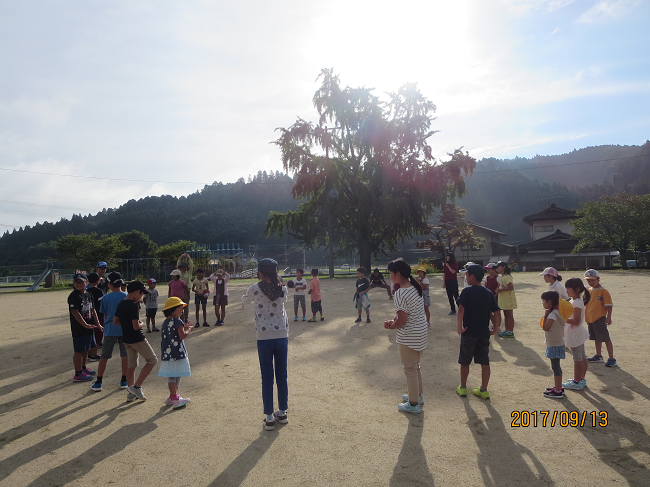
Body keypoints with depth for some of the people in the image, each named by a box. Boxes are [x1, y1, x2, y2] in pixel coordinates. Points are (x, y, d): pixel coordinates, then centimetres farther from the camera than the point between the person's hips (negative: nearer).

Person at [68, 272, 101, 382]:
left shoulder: (88, 295, 11)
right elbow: (75, 312, -19)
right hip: (78, 329, -8)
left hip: (89, 327, 8)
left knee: (86, 349, 19)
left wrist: (97, 324, 7)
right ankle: (78, 374, 4)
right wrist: (85, 325, -21)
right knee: (79, 351, -3)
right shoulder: (73, 296, -14)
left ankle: (83, 368, 33)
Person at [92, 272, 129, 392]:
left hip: (110, 330, 0)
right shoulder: (127, 297, -4)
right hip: (124, 330, 0)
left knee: (104, 357, 8)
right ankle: (124, 381, 13)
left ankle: (98, 382, 12)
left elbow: (105, 315, 3)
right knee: (125, 356, 9)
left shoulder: (106, 298, -4)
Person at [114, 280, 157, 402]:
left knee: (131, 364, 15)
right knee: (152, 360, 5)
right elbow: (136, 326, -25)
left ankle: (131, 393, 20)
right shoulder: (133, 305, -22)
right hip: (137, 338, -9)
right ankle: (136, 386, 1)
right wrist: (142, 324, -5)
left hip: (126, 339, 9)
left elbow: (115, 321, 12)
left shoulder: (121, 304, 5)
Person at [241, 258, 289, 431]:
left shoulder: (255, 289, -7)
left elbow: (244, 301, 14)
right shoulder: (282, 289, 0)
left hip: (264, 338, -2)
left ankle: (269, 418, 13)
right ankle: (282, 412, 27)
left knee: (267, 378, 6)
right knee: (282, 376, 14)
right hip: (282, 336, 3)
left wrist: (244, 300, 38)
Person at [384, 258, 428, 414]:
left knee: (410, 369, 7)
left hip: (408, 336, -9)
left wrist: (391, 326, -6)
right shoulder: (415, 286, 4)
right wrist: (393, 321, 1)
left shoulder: (400, 293, -25)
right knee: (415, 366, 24)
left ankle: (414, 404, 20)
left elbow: (402, 320, -25)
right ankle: (418, 395, 40)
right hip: (421, 331, 9)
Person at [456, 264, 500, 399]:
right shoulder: (488, 293, 3)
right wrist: (495, 329, 10)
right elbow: (497, 314, 2)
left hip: (469, 332, -4)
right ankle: (484, 390, 18)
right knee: (485, 362, 12)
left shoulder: (467, 291, -12)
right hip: (484, 333, 4)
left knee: (465, 362, 11)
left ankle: (463, 388, 21)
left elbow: (461, 310, -23)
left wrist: (459, 327, -14)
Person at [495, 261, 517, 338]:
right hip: (503, 299, 9)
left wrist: (500, 290, -23)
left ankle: (510, 332, 4)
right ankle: (507, 330, 24)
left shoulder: (507, 277, -18)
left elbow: (511, 287, -25)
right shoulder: (499, 277, 11)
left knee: (509, 315, -2)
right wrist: (497, 290, -5)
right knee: (505, 314, 15)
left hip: (509, 299, -9)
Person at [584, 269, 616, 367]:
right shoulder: (589, 291, 10)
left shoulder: (603, 291, -11)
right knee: (597, 338, 18)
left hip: (600, 319, -7)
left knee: (606, 339, -3)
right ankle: (598, 356, 30)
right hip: (590, 319, 7)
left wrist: (608, 317, -17)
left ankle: (612, 359, 3)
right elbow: (585, 303, 19)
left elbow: (609, 305, -12)